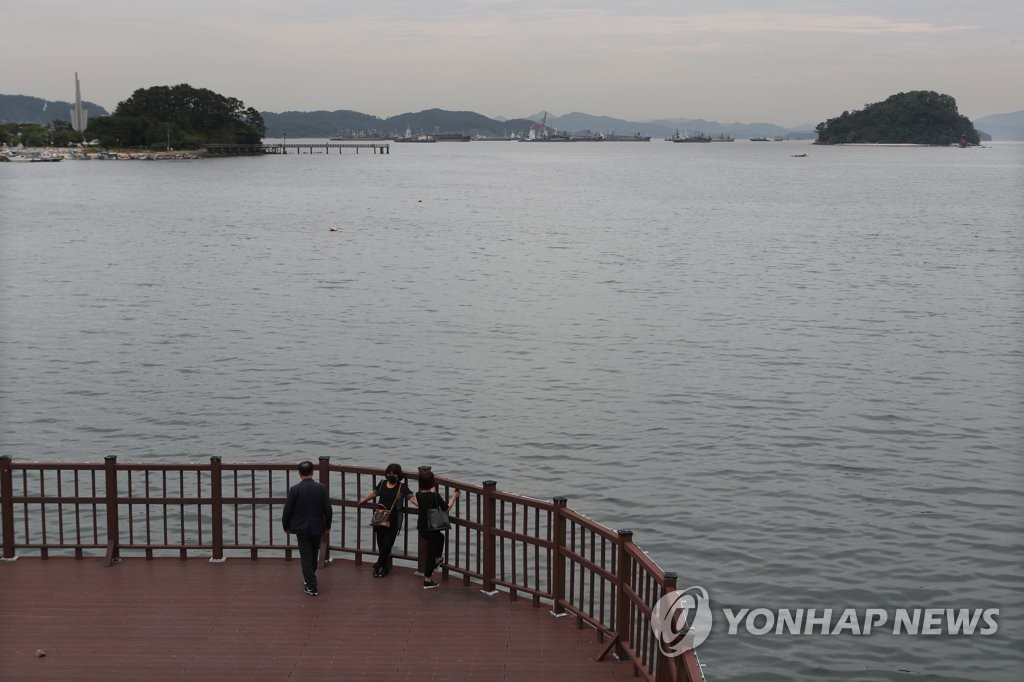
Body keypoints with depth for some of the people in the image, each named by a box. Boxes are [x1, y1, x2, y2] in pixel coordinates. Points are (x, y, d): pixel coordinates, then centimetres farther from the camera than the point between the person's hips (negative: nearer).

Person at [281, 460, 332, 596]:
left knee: (306, 557, 3)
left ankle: (311, 587, 1)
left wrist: (286, 525, 8)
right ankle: (309, 578, 38)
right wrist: (327, 525, 12)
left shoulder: (294, 489, -12)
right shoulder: (321, 488, -7)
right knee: (314, 555, 20)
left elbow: (288, 510, -8)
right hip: (317, 527, 2)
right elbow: (328, 509, -3)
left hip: (301, 528, -2)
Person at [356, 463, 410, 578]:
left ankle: (379, 565, 16)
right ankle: (385, 567, 22)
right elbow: (373, 493, 26)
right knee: (381, 544, 5)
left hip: (394, 521, -4)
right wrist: (362, 500, 38)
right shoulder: (382, 484, 9)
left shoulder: (402, 487, -3)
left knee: (387, 545, -3)